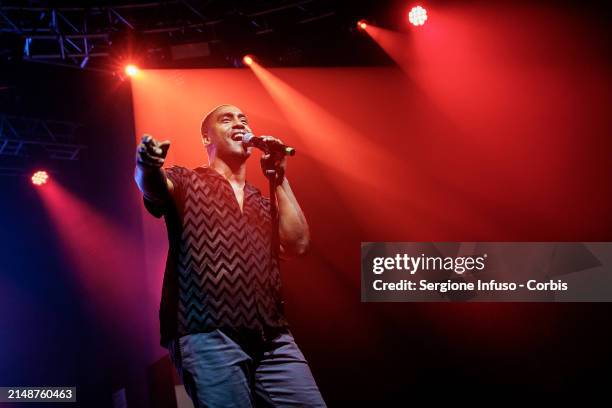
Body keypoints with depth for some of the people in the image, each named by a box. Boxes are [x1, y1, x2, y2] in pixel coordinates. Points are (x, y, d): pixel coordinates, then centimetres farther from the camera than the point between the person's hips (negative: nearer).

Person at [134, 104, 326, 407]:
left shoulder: (264, 201, 24)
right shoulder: (186, 182, 10)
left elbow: (297, 244, 8)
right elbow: (154, 185, -13)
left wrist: (279, 178, 10)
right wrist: (148, 166, -36)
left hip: (273, 339, 5)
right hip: (208, 337, -4)